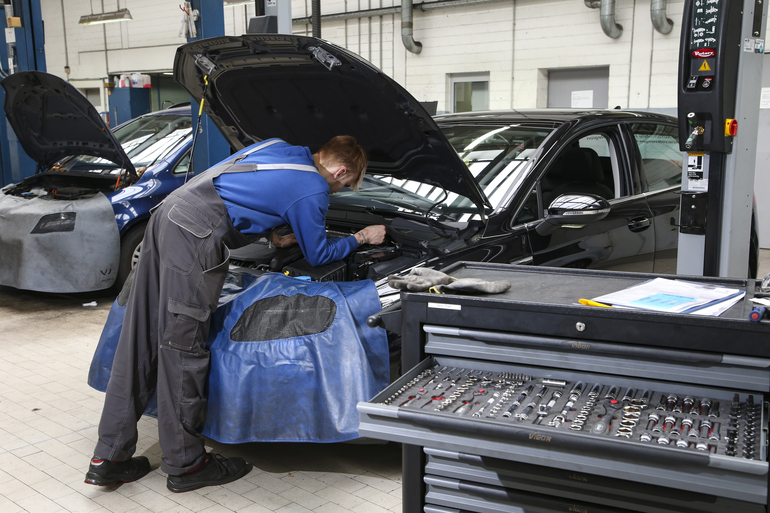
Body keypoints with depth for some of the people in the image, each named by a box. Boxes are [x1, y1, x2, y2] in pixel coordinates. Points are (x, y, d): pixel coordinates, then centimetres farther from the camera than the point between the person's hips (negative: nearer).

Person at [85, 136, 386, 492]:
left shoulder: (280, 148, 24)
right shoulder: (314, 191, 0)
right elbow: (318, 256, 12)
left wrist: (275, 238, 38)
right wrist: (361, 238, 26)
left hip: (168, 214, 10)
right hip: (194, 238, -9)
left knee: (139, 339, 10)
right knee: (182, 346, -2)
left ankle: (109, 458, 18)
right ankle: (185, 466, 11)